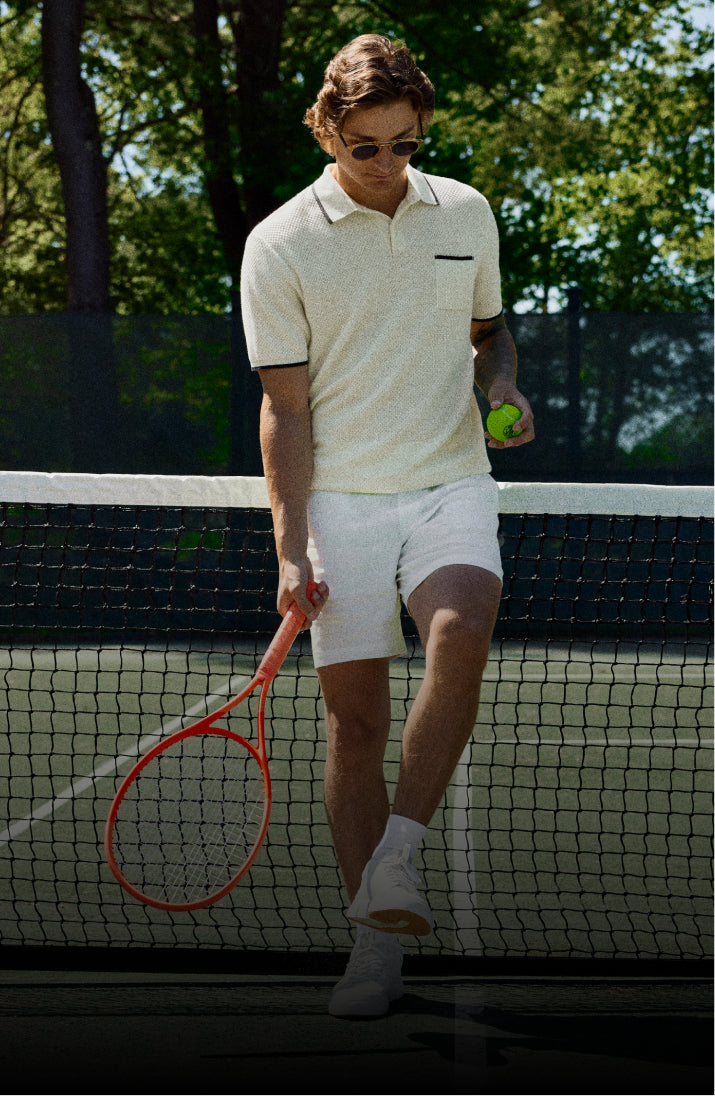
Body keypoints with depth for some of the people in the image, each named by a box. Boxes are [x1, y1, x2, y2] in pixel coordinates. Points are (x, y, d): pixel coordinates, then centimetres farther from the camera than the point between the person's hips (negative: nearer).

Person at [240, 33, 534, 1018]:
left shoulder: (467, 214, 8)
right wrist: (290, 548, -9)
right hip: (341, 500, -1)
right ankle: (378, 947, 6)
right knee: (355, 717, -2)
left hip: (451, 485, 2)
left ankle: (396, 858, -19)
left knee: (459, 633, -28)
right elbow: (286, 405, -3)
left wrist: (503, 386, 0)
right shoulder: (280, 246, -2)